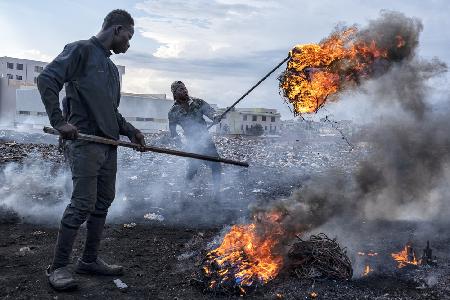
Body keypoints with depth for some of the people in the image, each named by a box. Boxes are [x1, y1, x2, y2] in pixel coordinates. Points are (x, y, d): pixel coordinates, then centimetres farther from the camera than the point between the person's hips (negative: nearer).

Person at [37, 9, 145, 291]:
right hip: (85, 141, -9)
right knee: (82, 204, -9)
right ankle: (58, 266, 4)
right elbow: (47, 79, -12)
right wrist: (60, 121, -19)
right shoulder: (81, 49, -3)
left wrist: (130, 130, 12)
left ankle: (90, 259, 21)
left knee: (104, 201, 10)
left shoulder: (112, 67, 22)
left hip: (109, 144, 9)